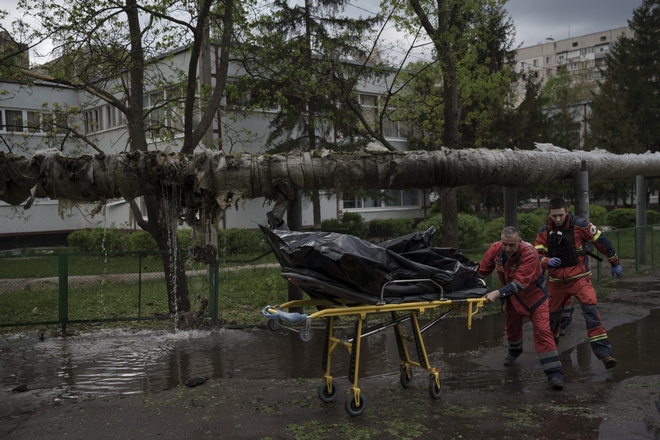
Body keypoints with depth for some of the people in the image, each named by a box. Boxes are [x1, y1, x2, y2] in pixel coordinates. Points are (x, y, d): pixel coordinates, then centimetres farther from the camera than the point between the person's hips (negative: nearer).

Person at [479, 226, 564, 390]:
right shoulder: (495, 249, -20)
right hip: (512, 296, 5)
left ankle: (555, 373, -13)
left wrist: (498, 293, -52)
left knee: (542, 330, -15)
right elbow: (482, 271, -8)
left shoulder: (529, 254, -34)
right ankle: (514, 350, 55)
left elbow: (520, 283, -41)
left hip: (533, 295, -5)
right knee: (512, 326, 22)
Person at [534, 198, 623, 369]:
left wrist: (615, 263, 6)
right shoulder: (544, 231, -3)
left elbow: (602, 241, -3)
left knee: (590, 308, -23)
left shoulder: (579, 225, -13)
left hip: (579, 276, -3)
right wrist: (547, 261, -28)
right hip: (556, 281, 4)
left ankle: (604, 353, -24)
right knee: (552, 315, 13)